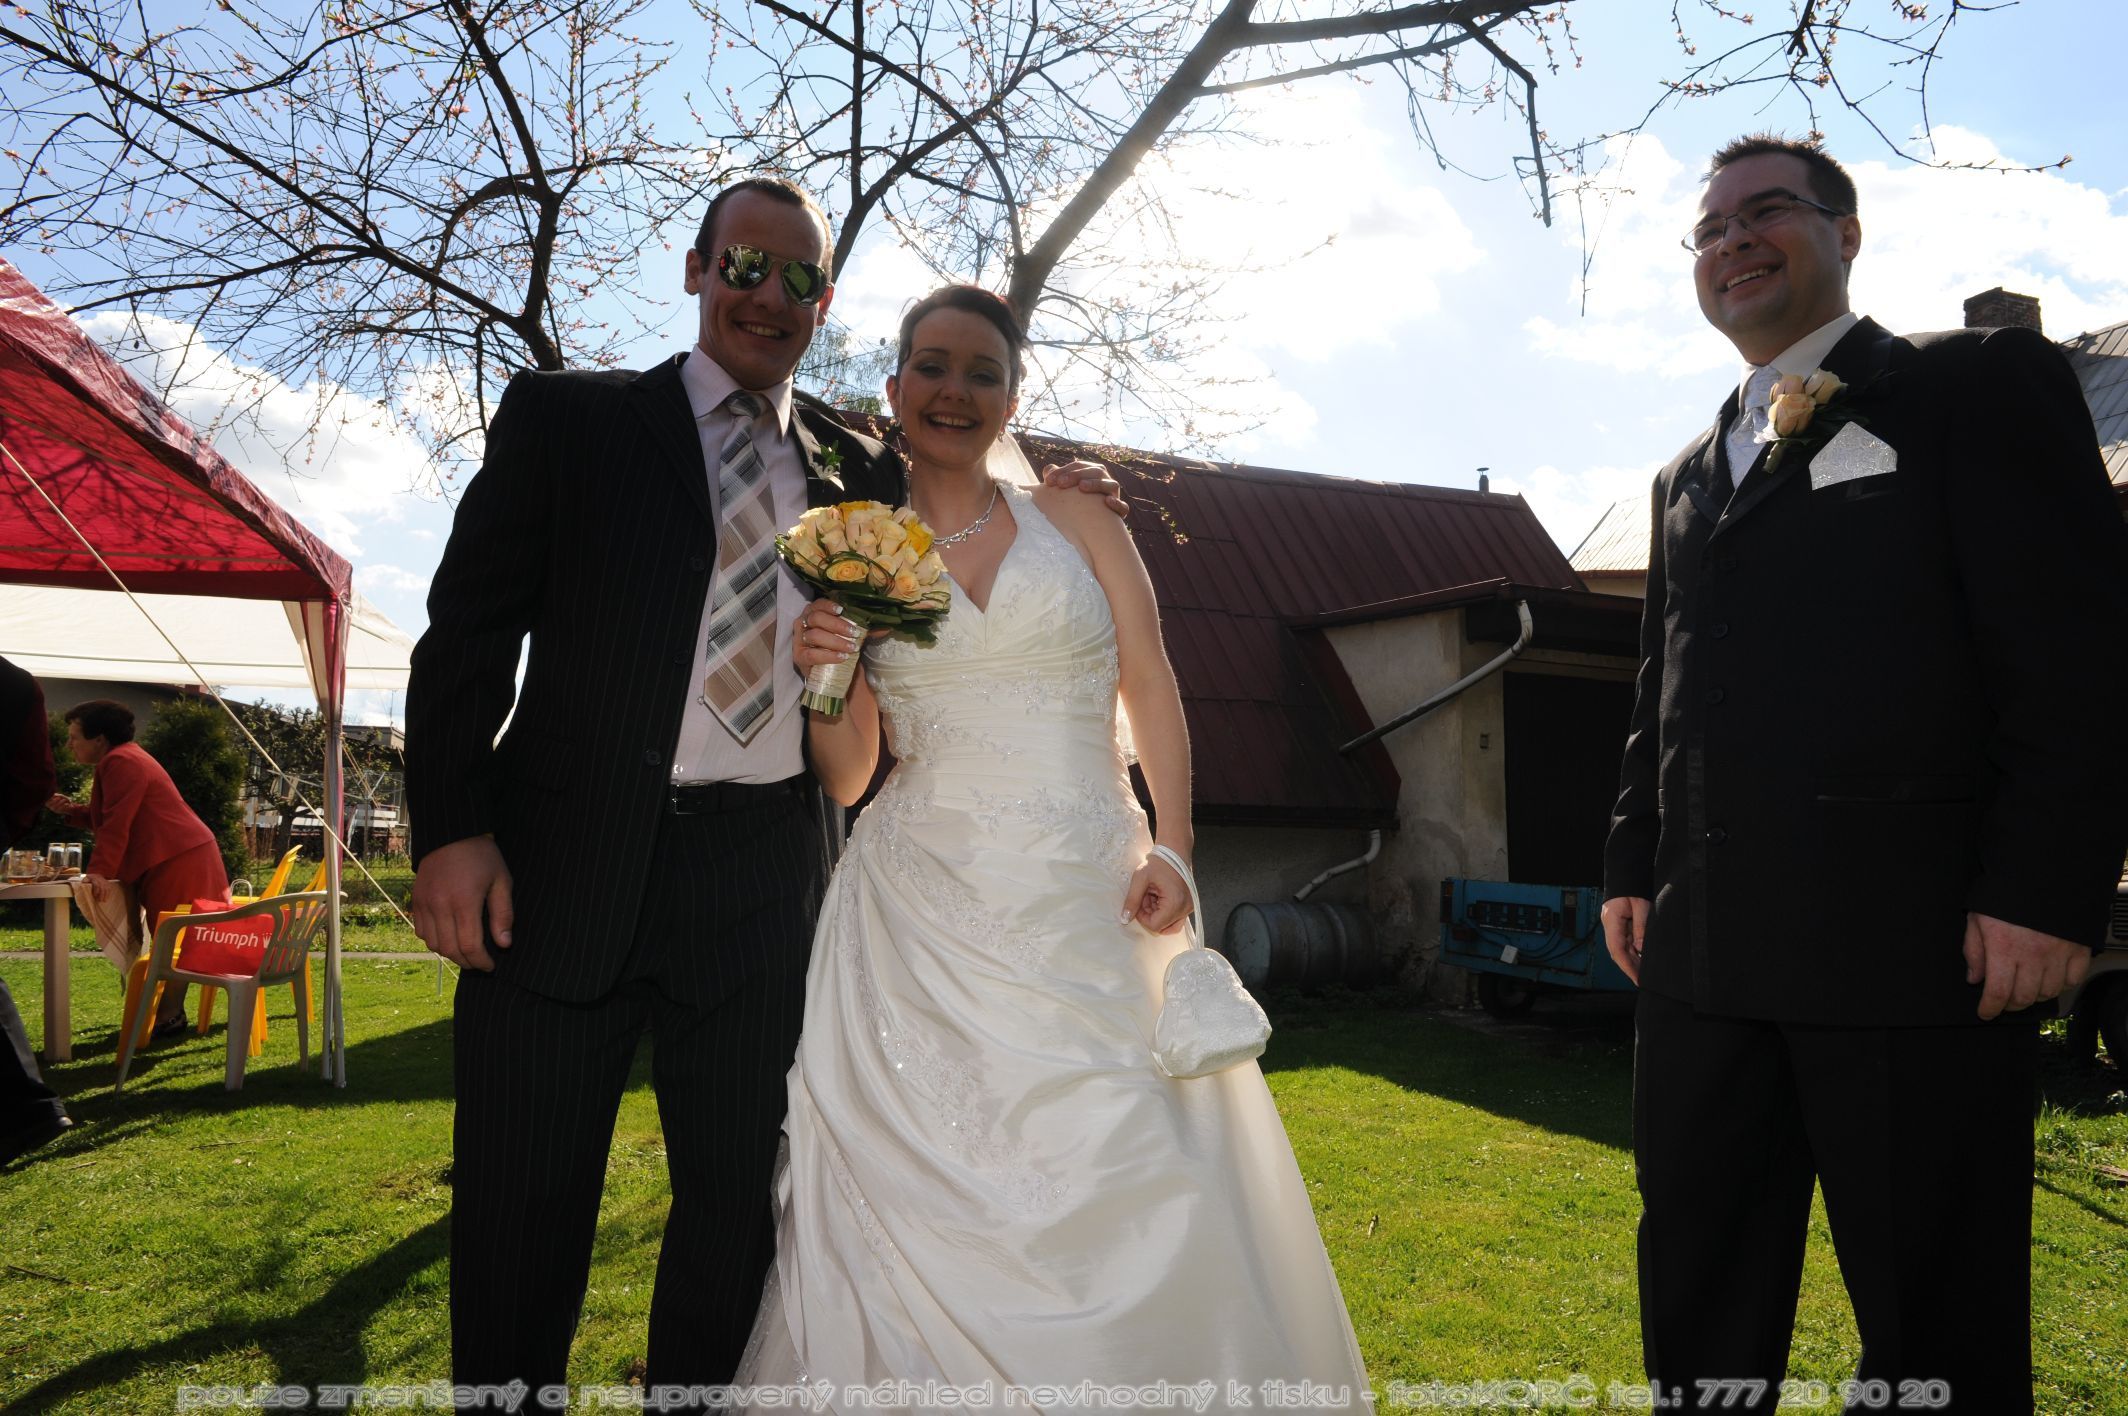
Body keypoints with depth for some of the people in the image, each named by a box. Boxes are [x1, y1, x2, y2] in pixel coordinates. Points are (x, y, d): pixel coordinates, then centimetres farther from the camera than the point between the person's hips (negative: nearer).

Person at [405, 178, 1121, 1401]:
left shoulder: (860, 468, 13)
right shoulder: (565, 418, 7)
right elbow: (470, 629, 1)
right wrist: (452, 829, -10)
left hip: (764, 885, 2)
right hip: (564, 868, -2)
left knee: (742, 1204, 13)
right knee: (519, 1219, 8)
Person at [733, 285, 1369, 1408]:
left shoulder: (1073, 517, 9)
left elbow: (1151, 687, 6)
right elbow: (845, 777, 10)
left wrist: (1172, 846, -7)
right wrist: (822, 678, -9)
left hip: (1086, 900, 0)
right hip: (924, 914, 1)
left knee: (1130, 1173, -4)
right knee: (924, 1193, -1)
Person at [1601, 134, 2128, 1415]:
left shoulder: (1983, 383, 2)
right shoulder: (1688, 476, 22)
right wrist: (1634, 862, 16)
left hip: (1915, 936, -6)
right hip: (1706, 950, 7)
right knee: (1695, 1306, 15)